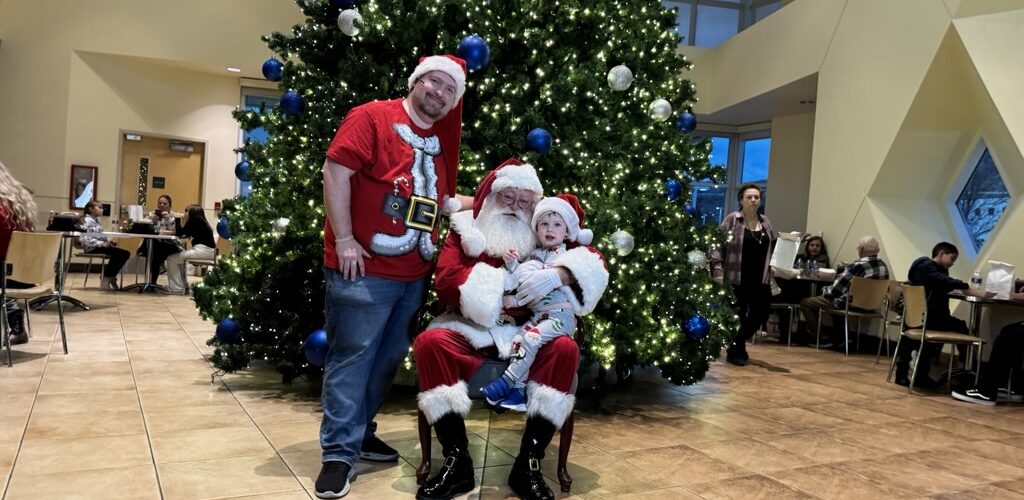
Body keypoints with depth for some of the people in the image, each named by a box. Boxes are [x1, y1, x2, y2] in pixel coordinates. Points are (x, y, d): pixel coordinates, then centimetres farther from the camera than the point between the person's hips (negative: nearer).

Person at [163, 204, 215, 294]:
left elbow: (181, 233, -5)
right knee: (178, 257, 27)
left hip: (203, 249, -10)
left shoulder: (196, 219, -5)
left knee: (172, 259, -6)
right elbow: (185, 234, 22)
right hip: (207, 250, 10)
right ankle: (183, 284, 25)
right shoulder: (200, 221, 21)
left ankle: (177, 288, -3)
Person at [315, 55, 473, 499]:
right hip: (364, 267, -7)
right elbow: (336, 170, -13)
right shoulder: (372, 117, -6)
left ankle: (360, 432, 32)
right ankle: (339, 454, 7)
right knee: (352, 357, -2)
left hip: (414, 272, 8)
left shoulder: (441, 142, 16)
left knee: (389, 358, 15)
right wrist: (344, 239, -17)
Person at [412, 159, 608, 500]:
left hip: (526, 332, 1)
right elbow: (445, 280, -8)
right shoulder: (465, 228, 7)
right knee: (430, 341, -30)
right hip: (470, 329, 0)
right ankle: (457, 461, -23)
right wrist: (501, 280, -14)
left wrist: (558, 274, -19)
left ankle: (528, 464, -22)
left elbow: (594, 263, 1)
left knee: (565, 349, -29)